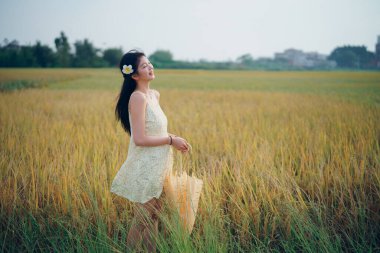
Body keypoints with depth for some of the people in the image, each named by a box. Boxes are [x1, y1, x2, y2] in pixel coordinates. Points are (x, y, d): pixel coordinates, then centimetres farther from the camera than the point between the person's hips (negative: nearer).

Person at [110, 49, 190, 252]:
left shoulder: (154, 94, 8)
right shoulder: (137, 97, -19)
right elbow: (140, 139, -23)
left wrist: (174, 138, 4)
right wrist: (171, 140, -14)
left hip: (158, 165, 8)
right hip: (145, 167, -8)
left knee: (153, 216, 17)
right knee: (142, 219, 3)